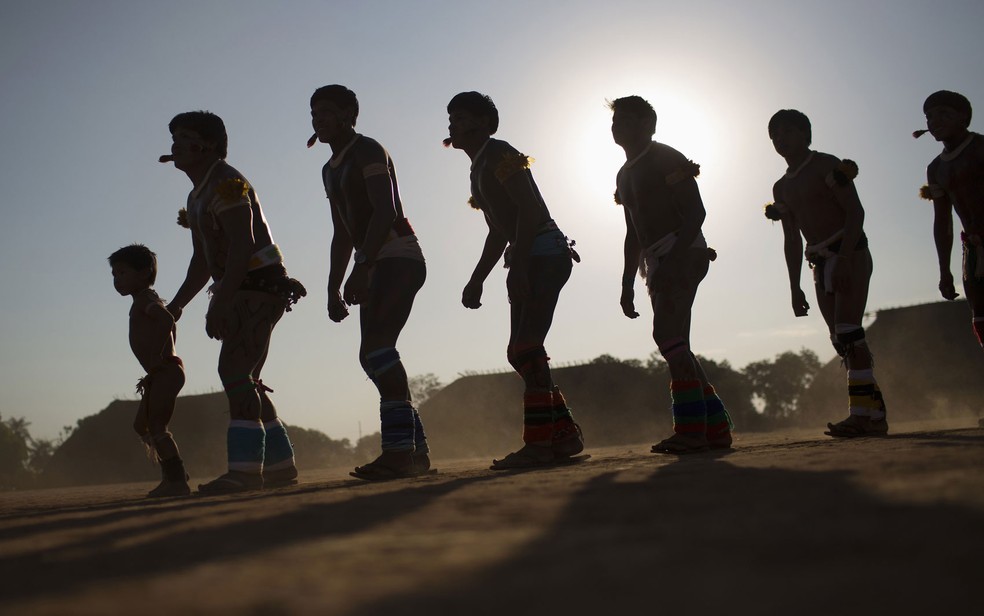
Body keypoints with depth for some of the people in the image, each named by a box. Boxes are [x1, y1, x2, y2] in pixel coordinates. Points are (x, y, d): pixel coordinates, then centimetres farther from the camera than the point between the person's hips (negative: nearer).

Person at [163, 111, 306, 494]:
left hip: (260, 286, -11)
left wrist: (220, 302, -27)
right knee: (245, 381, 11)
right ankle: (280, 464, 17)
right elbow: (202, 260, 25)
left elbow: (242, 246, -22)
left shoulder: (226, 183, -11)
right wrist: (176, 304, 19)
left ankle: (245, 469, -20)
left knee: (235, 371, -19)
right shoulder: (198, 197, 20)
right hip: (240, 292, 11)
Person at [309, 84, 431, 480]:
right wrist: (333, 288, 19)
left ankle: (399, 449, -28)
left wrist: (362, 268, -29)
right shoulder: (331, 171, 22)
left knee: (376, 347, -24)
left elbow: (385, 211, -20)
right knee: (374, 356, 4)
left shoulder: (368, 151, -6)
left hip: (399, 258, -9)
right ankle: (415, 450, 9)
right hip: (374, 268, 10)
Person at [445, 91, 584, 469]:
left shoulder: (499, 155, -6)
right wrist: (477, 280, 21)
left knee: (526, 348, -18)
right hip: (530, 260, 10)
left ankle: (539, 441, -19)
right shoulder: (480, 168, 23)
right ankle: (565, 435, 10)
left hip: (544, 253, -10)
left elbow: (529, 207, -18)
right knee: (522, 352, 7)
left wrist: (518, 264, -25)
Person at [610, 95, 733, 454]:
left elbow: (695, 212, -12)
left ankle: (691, 427, -21)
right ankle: (716, 427, 9)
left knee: (668, 333, -20)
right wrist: (627, 283, 20)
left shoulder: (666, 159, -3)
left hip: (683, 254, -9)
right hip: (659, 264, 9)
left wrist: (674, 258, -24)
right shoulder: (626, 175, 23)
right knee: (676, 345, 5)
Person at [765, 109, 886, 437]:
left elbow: (855, 212, -11)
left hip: (849, 252, -7)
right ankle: (874, 413, 3)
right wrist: (794, 287, 14)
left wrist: (843, 258, -23)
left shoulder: (827, 165, -2)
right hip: (820, 263, 7)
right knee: (842, 339, 1)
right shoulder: (782, 187, 19)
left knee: (848, 332, -19)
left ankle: (863, 413, -22)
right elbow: (792, 240, 20)